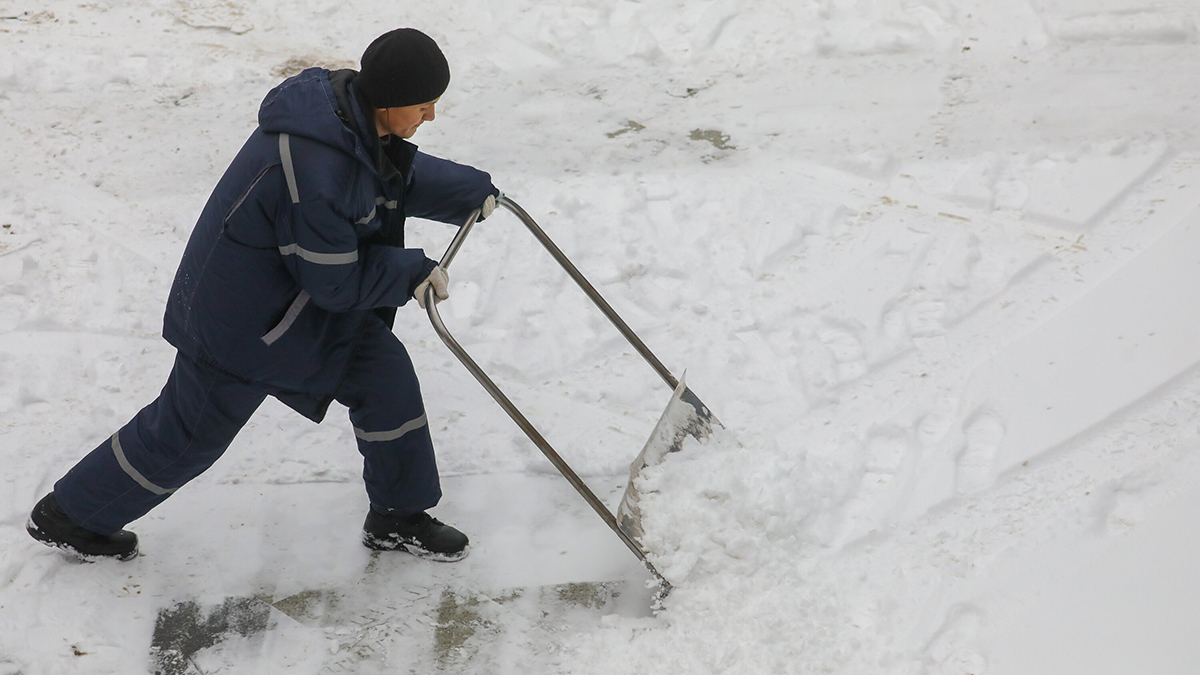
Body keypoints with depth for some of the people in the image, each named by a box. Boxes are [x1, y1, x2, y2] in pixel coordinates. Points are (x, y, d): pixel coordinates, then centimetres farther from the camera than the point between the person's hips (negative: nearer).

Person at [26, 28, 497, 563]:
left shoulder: (347, 109, -8)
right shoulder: (318, 174, -37)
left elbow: (402, 175, 13)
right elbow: (336, 282, -26)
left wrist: (472, 192, 7)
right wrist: (414, 273, -15)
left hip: (298, 293, 9)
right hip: (241, 323, -9)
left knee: (386, 374, 8)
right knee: (189, 434, 8)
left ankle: (398, 518, 25)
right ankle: (67, 517, 31)